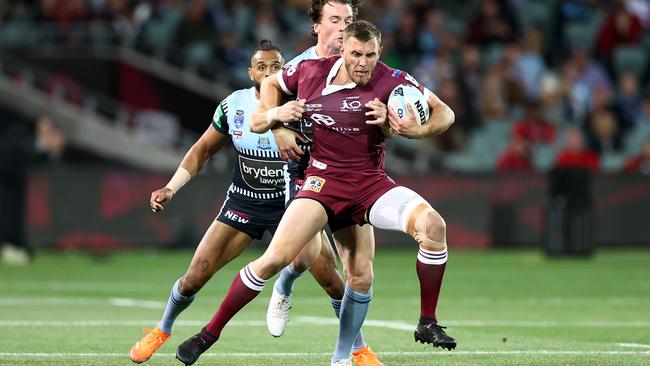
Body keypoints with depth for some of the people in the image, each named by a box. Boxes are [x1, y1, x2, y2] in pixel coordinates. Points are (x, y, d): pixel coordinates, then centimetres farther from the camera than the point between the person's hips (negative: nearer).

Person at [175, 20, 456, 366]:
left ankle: (428, 324, -7)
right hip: (323, 180, 0)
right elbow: (271, 83, 21)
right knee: (275, 258, -18)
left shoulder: (391, 81, -8)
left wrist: (418, 130, -22)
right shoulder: (311, 71, -1)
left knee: (433, 225, -23)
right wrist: (271, 114, 2)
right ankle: (210, 332, -3)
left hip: (370, 182, 0)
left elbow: (444, 113, -2)